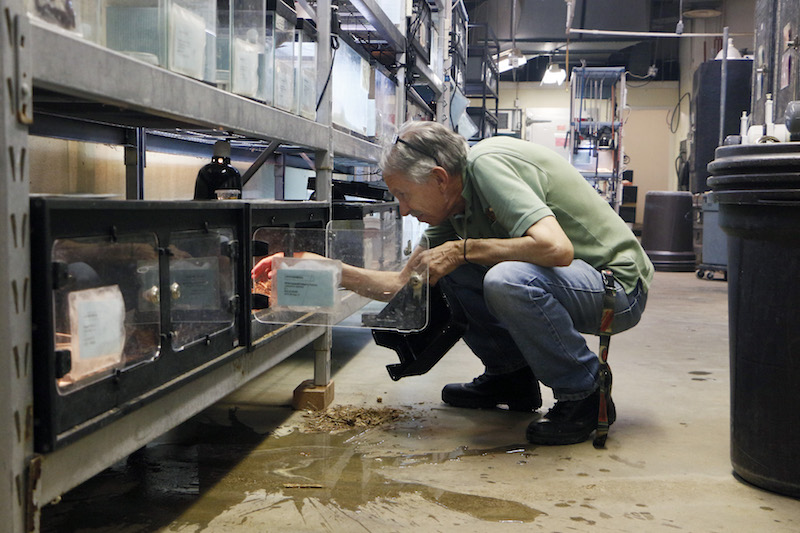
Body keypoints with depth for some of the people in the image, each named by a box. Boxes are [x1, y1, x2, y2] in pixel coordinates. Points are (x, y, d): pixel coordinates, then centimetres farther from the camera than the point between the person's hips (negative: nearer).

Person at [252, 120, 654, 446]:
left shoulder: (487, 164, -22)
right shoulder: (454, 207, 4)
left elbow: (556, 248, -35)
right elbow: (406, 285, 10)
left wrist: (463, 250, -24)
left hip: (619, 286, -8)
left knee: (508, 279, -35)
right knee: (444, 264, 2)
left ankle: (584, 396, -12)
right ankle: (510, 377, 12)